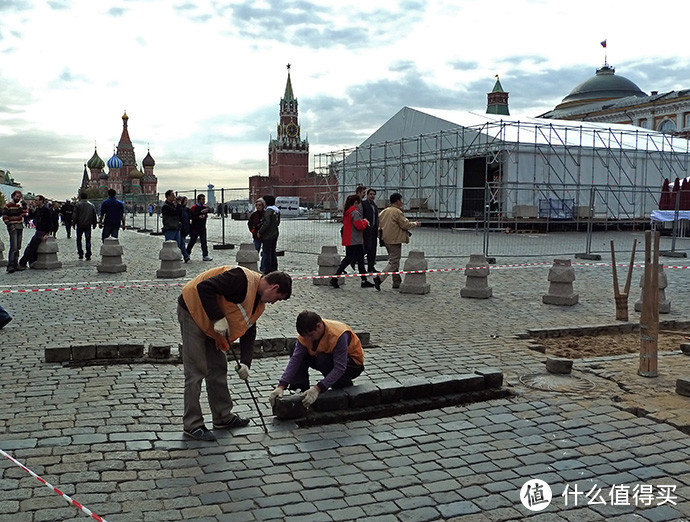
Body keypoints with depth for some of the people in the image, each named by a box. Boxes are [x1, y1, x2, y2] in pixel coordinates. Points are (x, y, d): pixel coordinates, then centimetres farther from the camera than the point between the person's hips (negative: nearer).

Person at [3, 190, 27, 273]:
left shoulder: (19, 205, 16)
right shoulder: (8, 205, -3)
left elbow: (24, 213, 4)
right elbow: (4, 217, -6)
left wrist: (24, 206, -3)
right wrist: (10, 225, -13)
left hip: (20, 227, 7)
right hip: (12, 227, -7)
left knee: (18, 247, 10)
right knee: (13, 247, -16)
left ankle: (15, 265, 16)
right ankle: (10, 266, -19)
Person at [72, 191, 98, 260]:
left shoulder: (78, 205, -5)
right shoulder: (91, 205, 5)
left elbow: (74, 216, -6)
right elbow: (94, 215, 9)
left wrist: (74, 224, 2)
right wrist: (94, 224, 16)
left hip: (80, 225, -2)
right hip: (88, 225, 2)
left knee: (79, 240, 12)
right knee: (88, 240, 4)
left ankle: (80, 254, 6)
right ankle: (88, 255, -1)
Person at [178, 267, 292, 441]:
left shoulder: (259, 302, 5)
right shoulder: (242, 279, -26)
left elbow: (248, 331, 9)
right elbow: (204, 287, -31)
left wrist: (245, 362, 0)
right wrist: (218, 319, -28)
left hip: (211, 323, 10)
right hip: (193, 311, -10)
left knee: (218, 367, 13)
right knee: (196, 371, -7)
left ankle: (223, 417, 23)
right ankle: (192, 425, 1)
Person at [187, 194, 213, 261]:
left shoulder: (204, 207, 11)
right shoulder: (194, 207, -7)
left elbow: (209, 209, -7)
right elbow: (190, 216, -13)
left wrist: (206, 210, -28)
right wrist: (198, 217, -19)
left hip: (202, 228, 5)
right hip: (195, 228, -5)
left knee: (204, 242, 1)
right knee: (192, 241, 4)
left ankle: (205, 256, 2)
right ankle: (187, 254, 20)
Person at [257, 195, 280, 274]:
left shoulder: (268, 210, -16)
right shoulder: (277, 210, 12)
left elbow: (266, 223, -21)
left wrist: (260, 232, -13)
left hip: (268, 235, -9)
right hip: (275, 234, 9)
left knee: (266, 252, -3)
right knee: (273, 252, 15)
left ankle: (266, 270, -2)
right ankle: (274, 268, 20)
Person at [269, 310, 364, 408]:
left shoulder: (338, 335, -35)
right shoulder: (306, 333, -17)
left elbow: (339, 368, -38)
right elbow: (294, 360, -21)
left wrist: (317, 389, -47)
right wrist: (281, 386, -34)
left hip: (355, 364, -6)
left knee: (324, 360, -36)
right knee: (298, 353, -13)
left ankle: (346, 388, -12)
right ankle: (300, 390, -8)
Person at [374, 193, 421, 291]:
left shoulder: (384, 211, 10)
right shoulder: (397, 212, -15)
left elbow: (380, 225, 15)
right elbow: (405, 224, -14)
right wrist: (415, 223, 1)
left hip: (386, 239, 9)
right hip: (395, 240, -9)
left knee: (393, 261, 16)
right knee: (394, 262, -5)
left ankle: (397, 283, 21)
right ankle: (379, 278, -17)